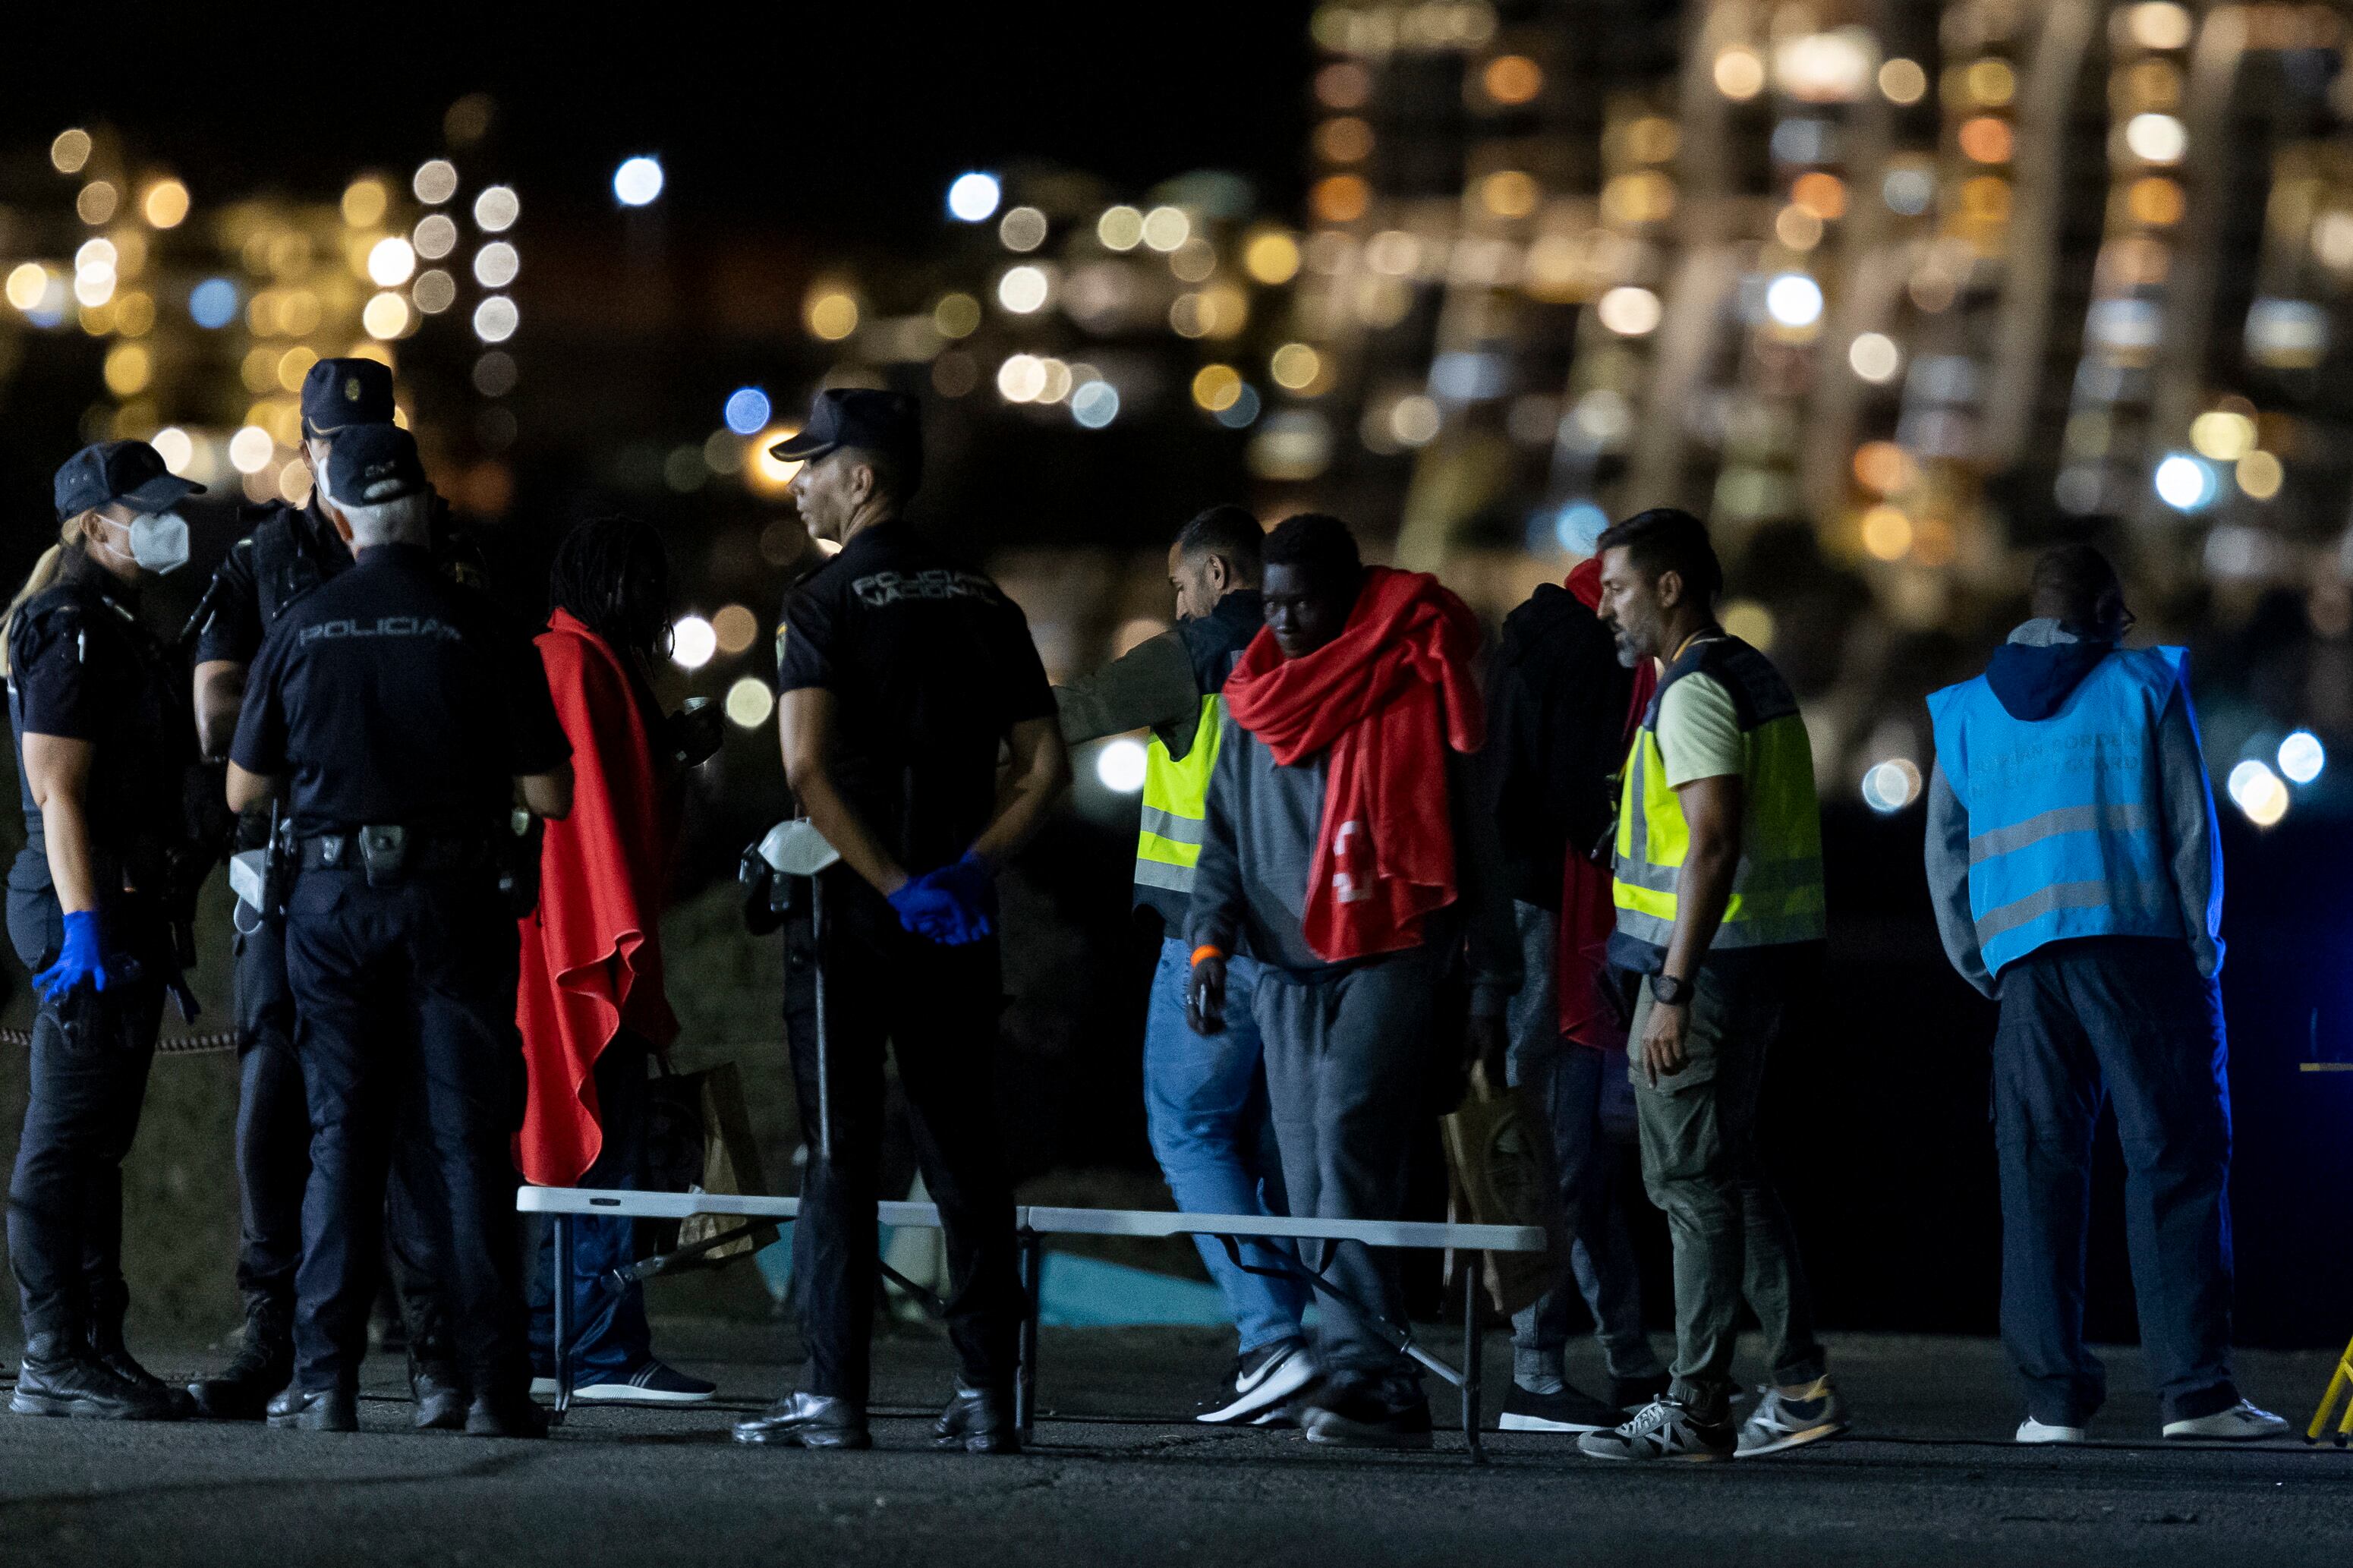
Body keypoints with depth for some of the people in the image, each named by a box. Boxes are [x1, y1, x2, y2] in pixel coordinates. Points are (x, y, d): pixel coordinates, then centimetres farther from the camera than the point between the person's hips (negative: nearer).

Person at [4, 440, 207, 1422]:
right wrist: (83, 921, -25)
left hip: (119, 905, 11)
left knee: (97, 1143, 12)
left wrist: (149, 927, 25)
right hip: (84, 903, -11)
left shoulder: (115, 625, 20)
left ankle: (97, 1349, 16)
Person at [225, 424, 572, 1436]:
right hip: (453, 899, -1)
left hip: (333, 905, 1)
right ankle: (492, 1383, -2)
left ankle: (326, 1381, 0)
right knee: (469, 1143, 2)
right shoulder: (479, 630, -5)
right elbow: (549, 795, -4)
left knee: (340, 1142, 6)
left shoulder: (302, 630, 0)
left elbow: (243, 791, 7)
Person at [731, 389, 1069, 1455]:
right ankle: (986, 1393, 5)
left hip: (851, 912, -5)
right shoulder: (983, 605, 10)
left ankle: (835, 1395, -4)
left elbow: (806, 767, -19)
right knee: (964, 1152, 8)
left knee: (840, 1155, -2)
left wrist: (893, 884, -15)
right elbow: (1044, 769, 6)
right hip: (958, 921, 5)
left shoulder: (826, 604, -7)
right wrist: (967, 868, 0)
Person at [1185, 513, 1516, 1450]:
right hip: (1290, 971, 6)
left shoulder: (1413, 688, -3)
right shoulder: (1254, 702, 14)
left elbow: (1471, 841, 0)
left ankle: (1362, 1365, -28)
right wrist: (1209, 943, 1)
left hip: (1392, 959, -6)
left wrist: (1490, 985, -1)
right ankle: (1386, 1397, 4)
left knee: (1350, 1134, -23)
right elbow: (1225, 838, 18)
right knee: (1313, 1191, 2)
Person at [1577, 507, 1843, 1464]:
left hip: (1709, 956, -10)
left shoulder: (1695, 692, -15)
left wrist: (1674, 990, -26)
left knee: (1695, 1183, -6)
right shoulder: (1751, 675, 17)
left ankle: (1696, 1409, -5)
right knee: (1727, 1174, 16)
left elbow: (1713, 846, -23)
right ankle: (1800, 1384, 14)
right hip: (1767, 954, 10)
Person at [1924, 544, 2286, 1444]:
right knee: (2176, 1160, -3)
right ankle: (2194, 1388, -10)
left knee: (2039, 1170, 5)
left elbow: (1946, 857, 14)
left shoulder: (1964, 715, 14)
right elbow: (2191, 832, 0)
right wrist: (2201, 954, 7)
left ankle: (2053, 1396, 1)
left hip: (2026, 964, 3)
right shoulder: (2145, 688, 3)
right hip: (2141, 947, -3)